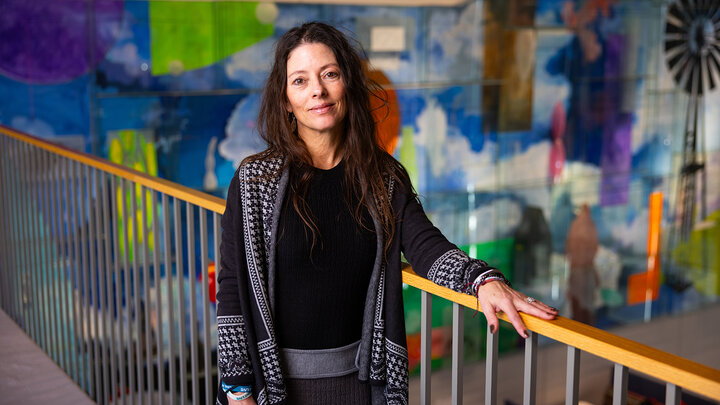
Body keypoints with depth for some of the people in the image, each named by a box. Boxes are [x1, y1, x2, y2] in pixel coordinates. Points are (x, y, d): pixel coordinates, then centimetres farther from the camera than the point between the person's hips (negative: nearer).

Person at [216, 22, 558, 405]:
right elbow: (234, 288, -8)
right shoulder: (255, 179, -9)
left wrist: (483, 280, -31)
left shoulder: (384, 177, 0)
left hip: (358, 373, 3)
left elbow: (425, 245, -11)